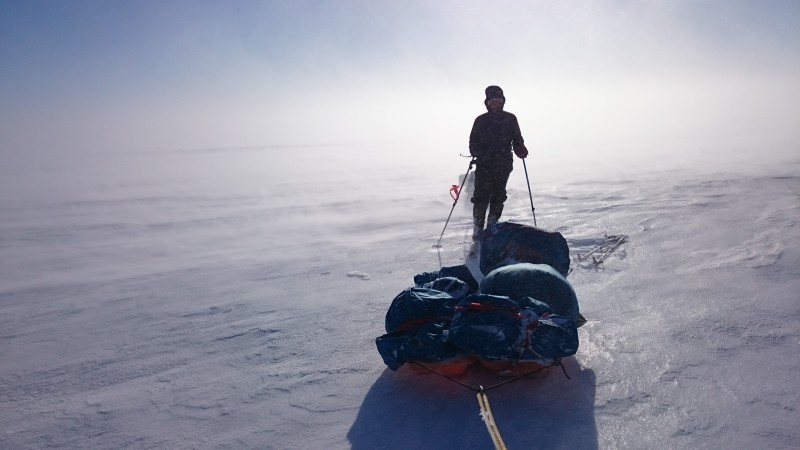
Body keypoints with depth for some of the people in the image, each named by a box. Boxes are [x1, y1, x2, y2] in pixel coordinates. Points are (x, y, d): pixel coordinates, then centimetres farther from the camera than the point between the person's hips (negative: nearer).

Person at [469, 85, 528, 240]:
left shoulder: (510, 119, 10)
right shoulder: (481, 120, 6)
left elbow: (517, 139, 16)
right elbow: (473, 142, 5)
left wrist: (520, 150, -1)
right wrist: (476, 153, -11)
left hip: (503, 165, 2)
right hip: (484, 165, -2)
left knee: (498, 196, 3)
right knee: (481, 197, -7)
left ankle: (492, 226, 12)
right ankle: (478, 229, -1)